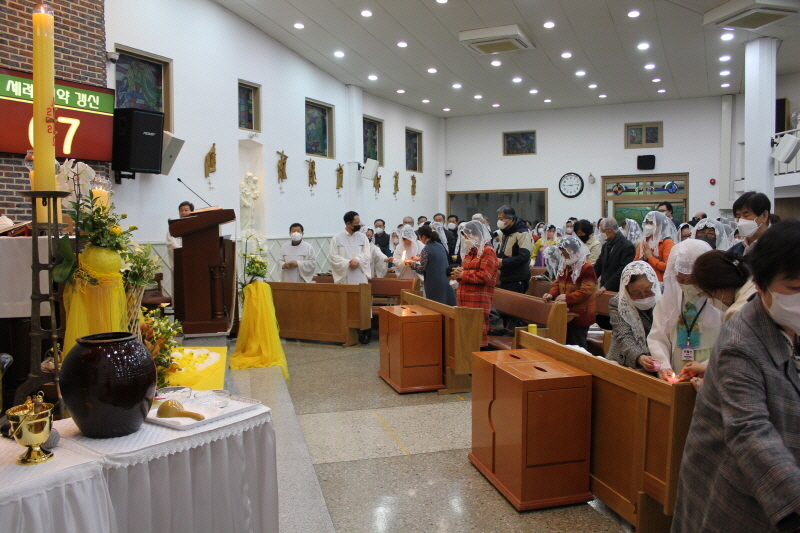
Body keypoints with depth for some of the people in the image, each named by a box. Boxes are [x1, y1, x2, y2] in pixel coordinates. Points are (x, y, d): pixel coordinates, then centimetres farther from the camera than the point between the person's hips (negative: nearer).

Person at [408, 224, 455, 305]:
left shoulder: (426, 250, -13)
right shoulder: (440, 246, 9)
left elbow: (421, 270, -9)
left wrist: (412, 263, 7)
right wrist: (419, 259, 30)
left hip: (434, 285, -7)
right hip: (445, 283, 7)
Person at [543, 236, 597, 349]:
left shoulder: (587, 268, -15)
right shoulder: (565, 266, 13)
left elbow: (586, 291, -21)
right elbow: (558, 283, 19)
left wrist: (567, 297, -25)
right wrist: (552, 294, -1)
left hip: (579, 316, -8)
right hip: (565, 314, 8)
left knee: (577, 347, 0)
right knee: (565, 343, 13)